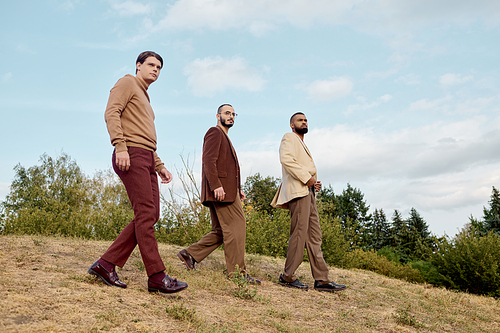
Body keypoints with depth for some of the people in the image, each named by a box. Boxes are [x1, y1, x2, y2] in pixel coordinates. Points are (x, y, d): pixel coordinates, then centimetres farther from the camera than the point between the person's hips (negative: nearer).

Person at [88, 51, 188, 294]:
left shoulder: (144, 99, 32)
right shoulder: (127, 83, 6)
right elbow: (111, 113, -11)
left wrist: (160, 166, 22)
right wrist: (120, 147, -23)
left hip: (147, 160, 10)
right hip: (130, 156, -9)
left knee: (149, 217, 2)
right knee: (145, 214, -14)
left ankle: (106, 264, 5)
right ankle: (157, 277, -14)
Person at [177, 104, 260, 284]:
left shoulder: (224, 138, 30)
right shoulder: (214, 132, -1)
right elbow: (209, 160, -15)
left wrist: (238, 189, 18)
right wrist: (216, 185, -24)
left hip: (226, 191, 10)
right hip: (220, 190, -10)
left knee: (221, 231, 9)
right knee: (236, 226, -11)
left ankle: (190, 254, 11)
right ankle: (237, 273, -9)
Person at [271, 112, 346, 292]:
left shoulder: (302, 145, 32)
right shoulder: (289, 138, 4)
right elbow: (286, 159, -16)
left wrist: (314, 183, 11)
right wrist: (307, 178, -17)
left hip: (308, 192, 9)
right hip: (297, 191, -9)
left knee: (314, 236, 4)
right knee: (299, 233, -12)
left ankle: (322, 279, 4)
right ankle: (287, 276, -5)